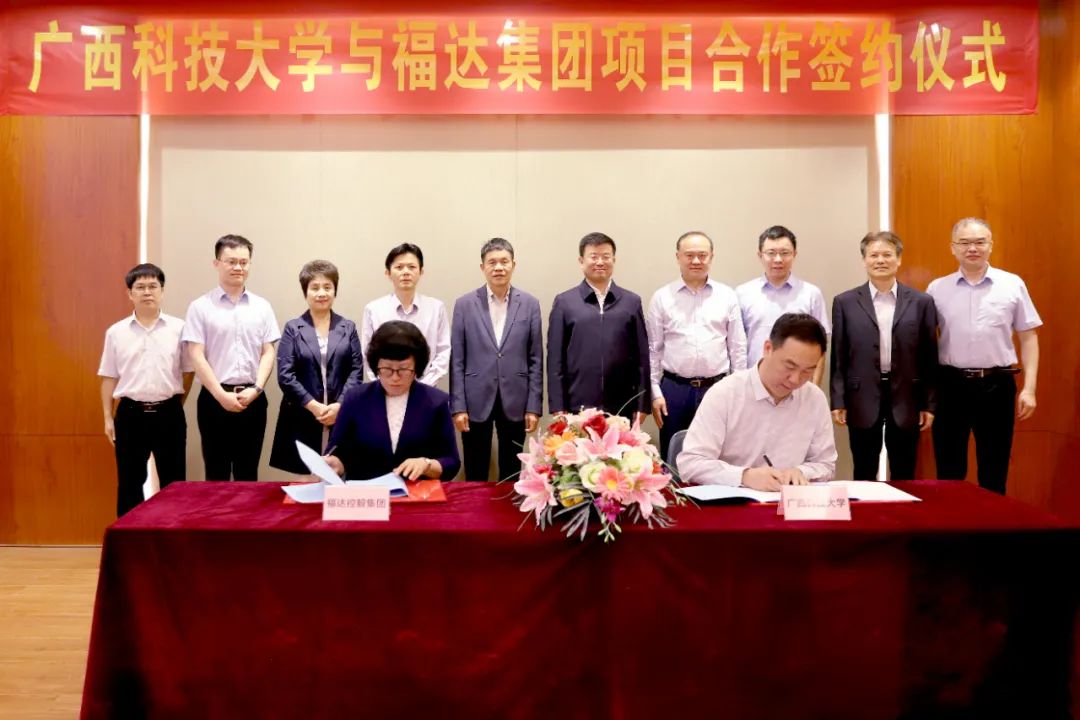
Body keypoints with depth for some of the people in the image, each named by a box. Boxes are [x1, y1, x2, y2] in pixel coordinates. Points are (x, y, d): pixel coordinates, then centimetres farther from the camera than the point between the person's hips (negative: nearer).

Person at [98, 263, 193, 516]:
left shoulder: (179, 328, -1)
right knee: (130, 482, 9)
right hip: (131, 413, 1)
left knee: (173, 481, 6)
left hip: (168, 413, -1)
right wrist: (108, 417, 5)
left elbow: (188, 371, 6)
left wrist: (176, 406, 6)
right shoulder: (116, 332, 3)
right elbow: (109, 378, 7)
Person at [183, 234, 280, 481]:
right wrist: (221, 395, -13)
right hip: (215, 398, -2)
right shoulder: (200, 307, -1)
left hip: (252, 398, 2)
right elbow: (197, 356, -5)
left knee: (248, 473, 10)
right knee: (217, 474, 5)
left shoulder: (262, 307, 7)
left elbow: (268, 353, 5)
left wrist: (256, 389, -9)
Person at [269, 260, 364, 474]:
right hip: (302, 418, -1)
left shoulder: (348, 328, 10)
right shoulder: (293, 328, 4)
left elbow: (357, 371, 3)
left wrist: (339, 405, -10)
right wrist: (314, 406, -11)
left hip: (341, 416, 1)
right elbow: (285, 375, -3)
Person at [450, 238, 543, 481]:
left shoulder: (529, 304, 2)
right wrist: (457, 406, -5)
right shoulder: (465, 304, 0)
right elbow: (457, 360, 0)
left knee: (511, 474, 11)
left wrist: (534, 406, -2)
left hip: (515, 402, 1)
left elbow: (535, 359, 2)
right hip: (476, 402, -1)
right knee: (475, 475, 7)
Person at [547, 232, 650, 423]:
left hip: (622, 408, 1)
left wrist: (642, 404, 2)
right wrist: (557, 406, -4)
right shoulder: (564, 302, 4)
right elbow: (555, 358, 2)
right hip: (577, 407, -1)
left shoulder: (632, 302, 9)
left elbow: (642, 356, 7)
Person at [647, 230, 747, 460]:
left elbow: (738, 348, 7)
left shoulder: (727, 296, 4)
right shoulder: (662, 297, 2)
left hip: (717, 388, 1)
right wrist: (655, 393, -1)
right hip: (674, 389, 0)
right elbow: (653, 349, 4)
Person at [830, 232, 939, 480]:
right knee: (864, 476, 8)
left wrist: (929, 404, 2)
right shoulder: (845, 302, 2)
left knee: (904, 477, 9)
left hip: (906, 399, 1)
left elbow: (929, 357, 4)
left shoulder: (921, 302, 4)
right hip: (862, 399, 0)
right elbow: (838, 357, 2)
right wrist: (837, 401, -3)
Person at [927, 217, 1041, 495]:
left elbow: (1028, 337, 4)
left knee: (994, 474, 10)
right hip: (951, 385, 0)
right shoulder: (937, 289, 3)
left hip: (997, 385, 0)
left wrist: (1029, 388, -2)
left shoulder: (1012, 285, 2)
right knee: (949, 472, 9)